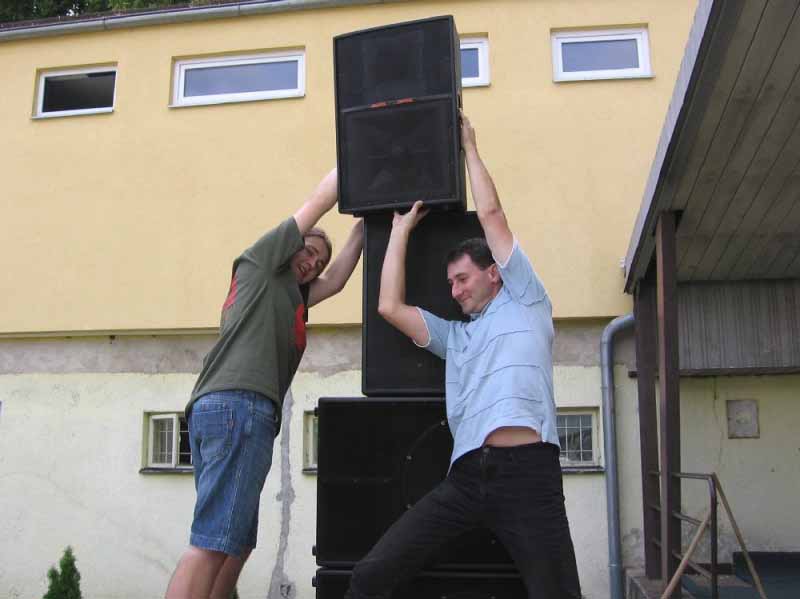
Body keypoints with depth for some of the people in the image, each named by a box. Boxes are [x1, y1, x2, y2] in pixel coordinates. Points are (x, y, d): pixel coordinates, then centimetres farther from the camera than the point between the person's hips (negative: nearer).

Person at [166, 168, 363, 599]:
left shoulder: (289, 295, 30)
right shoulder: (260, 261, 11)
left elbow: (336, 281, 32)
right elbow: (320, 199, 14)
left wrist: (363, 224, 34)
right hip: (238, 406, -10)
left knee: (237, 543, 9)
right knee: (214, 542, -15)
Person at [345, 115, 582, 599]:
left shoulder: (525, 303, 16)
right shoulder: (454, 335, 29)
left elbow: (491, 214, 14)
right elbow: (390, 308, 20)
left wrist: (469, 146, 26)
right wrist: (402, 229, 29)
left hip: (527, 469, -4)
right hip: (467, 476, 5)